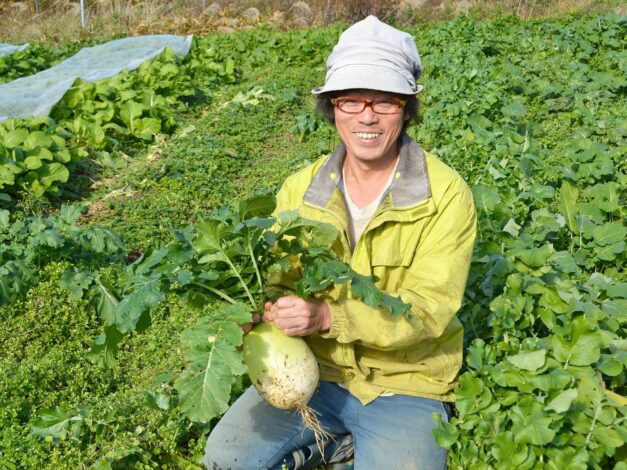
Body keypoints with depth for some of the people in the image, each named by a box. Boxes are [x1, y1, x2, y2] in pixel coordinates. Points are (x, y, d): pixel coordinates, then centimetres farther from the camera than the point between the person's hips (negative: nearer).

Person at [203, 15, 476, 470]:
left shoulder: (446, 194, -15)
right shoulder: (300, 189, -2)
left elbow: (429, 308, -22)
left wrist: (328, 317, -37)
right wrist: (265, 311, -28)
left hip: (406, 386, -2)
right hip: (315, 370, 3)